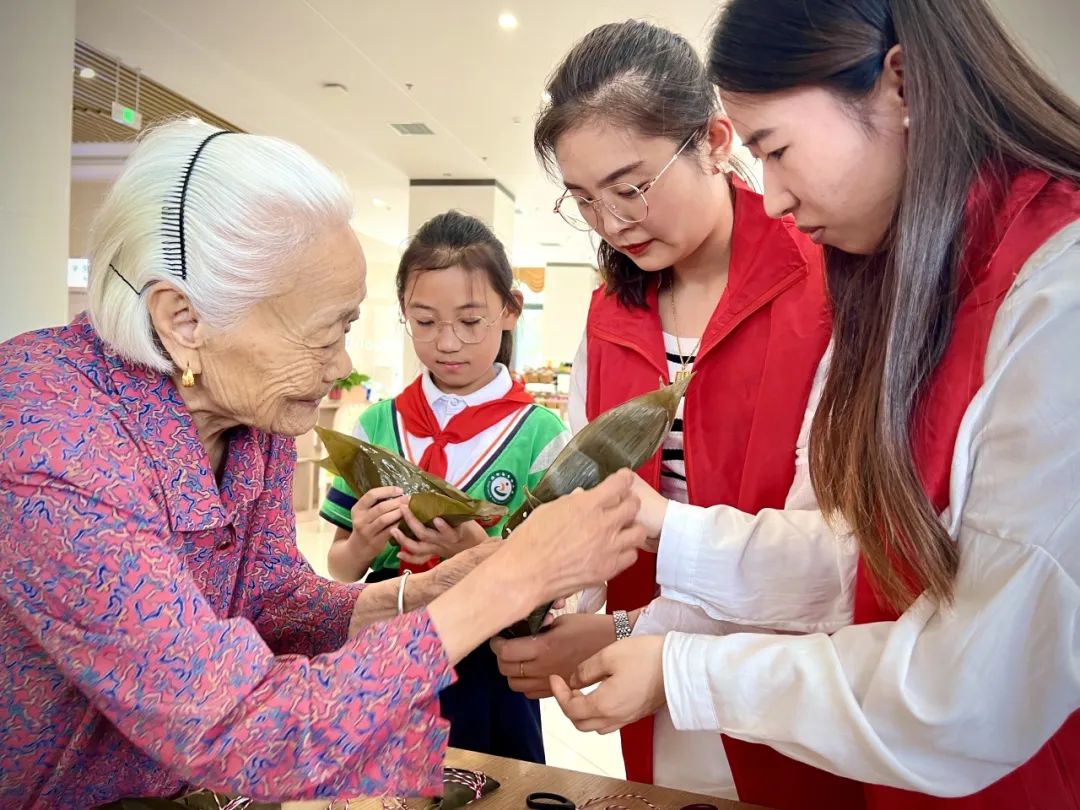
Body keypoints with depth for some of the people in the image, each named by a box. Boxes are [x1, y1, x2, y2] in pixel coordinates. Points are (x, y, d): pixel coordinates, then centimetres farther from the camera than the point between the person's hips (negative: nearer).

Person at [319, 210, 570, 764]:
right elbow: (340, 568, 2)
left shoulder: (538, 433, -11)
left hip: (489, 670, -2)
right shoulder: (378, 423, -2)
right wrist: (363, 545, -20)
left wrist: (479, 551, -28)